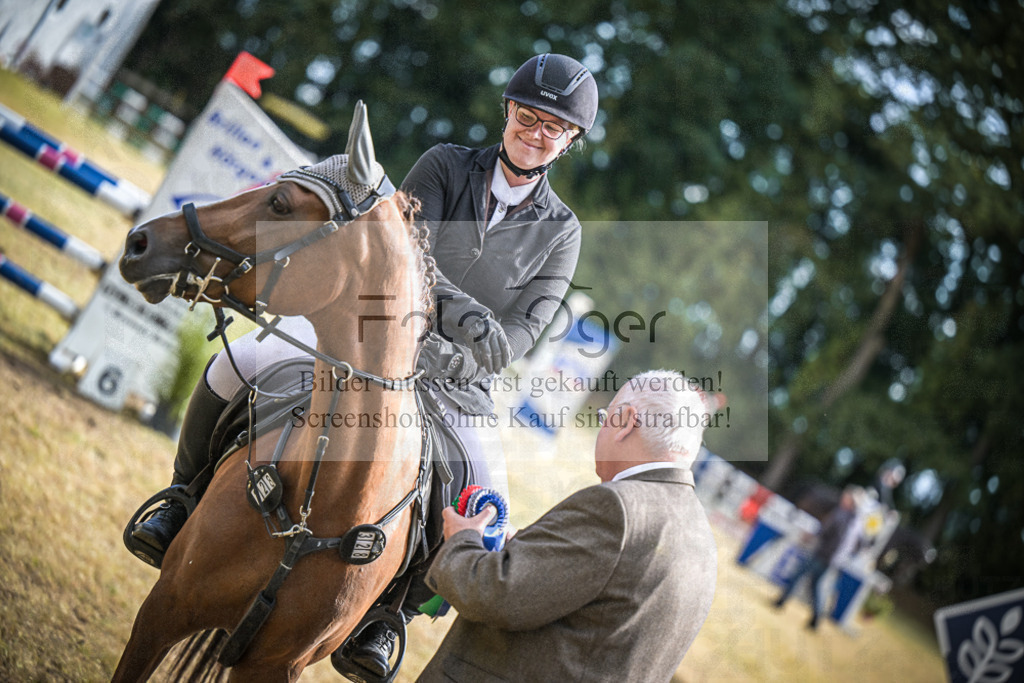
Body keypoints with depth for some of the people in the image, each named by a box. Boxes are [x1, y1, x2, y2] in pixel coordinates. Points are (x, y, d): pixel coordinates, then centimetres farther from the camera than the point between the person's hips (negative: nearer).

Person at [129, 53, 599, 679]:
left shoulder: (562, 232, 5)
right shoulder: (444, 165, 3)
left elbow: (523, 332, -4)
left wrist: (459, 358, -21)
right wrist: (459, 307, -27)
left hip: (458, 381, 1)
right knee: (235, 366, -22)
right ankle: (186, 500, 3)